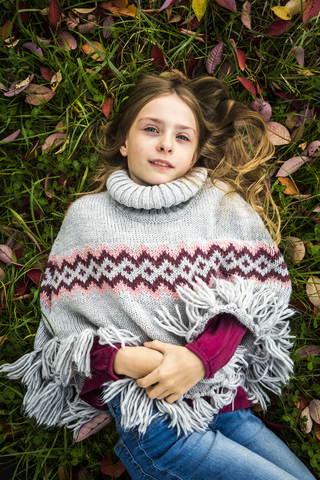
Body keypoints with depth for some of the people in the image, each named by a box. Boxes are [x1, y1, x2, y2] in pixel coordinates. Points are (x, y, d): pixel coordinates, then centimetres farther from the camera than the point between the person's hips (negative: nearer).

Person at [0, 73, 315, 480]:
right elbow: (61, 325, 2)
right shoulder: (85, 217, 3)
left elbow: (248, 292, -1)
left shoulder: (224, 204, 6)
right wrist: (122, 360, -15)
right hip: (146, 415, -3)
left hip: (228, 402, 4)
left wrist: (199, 357, -16)